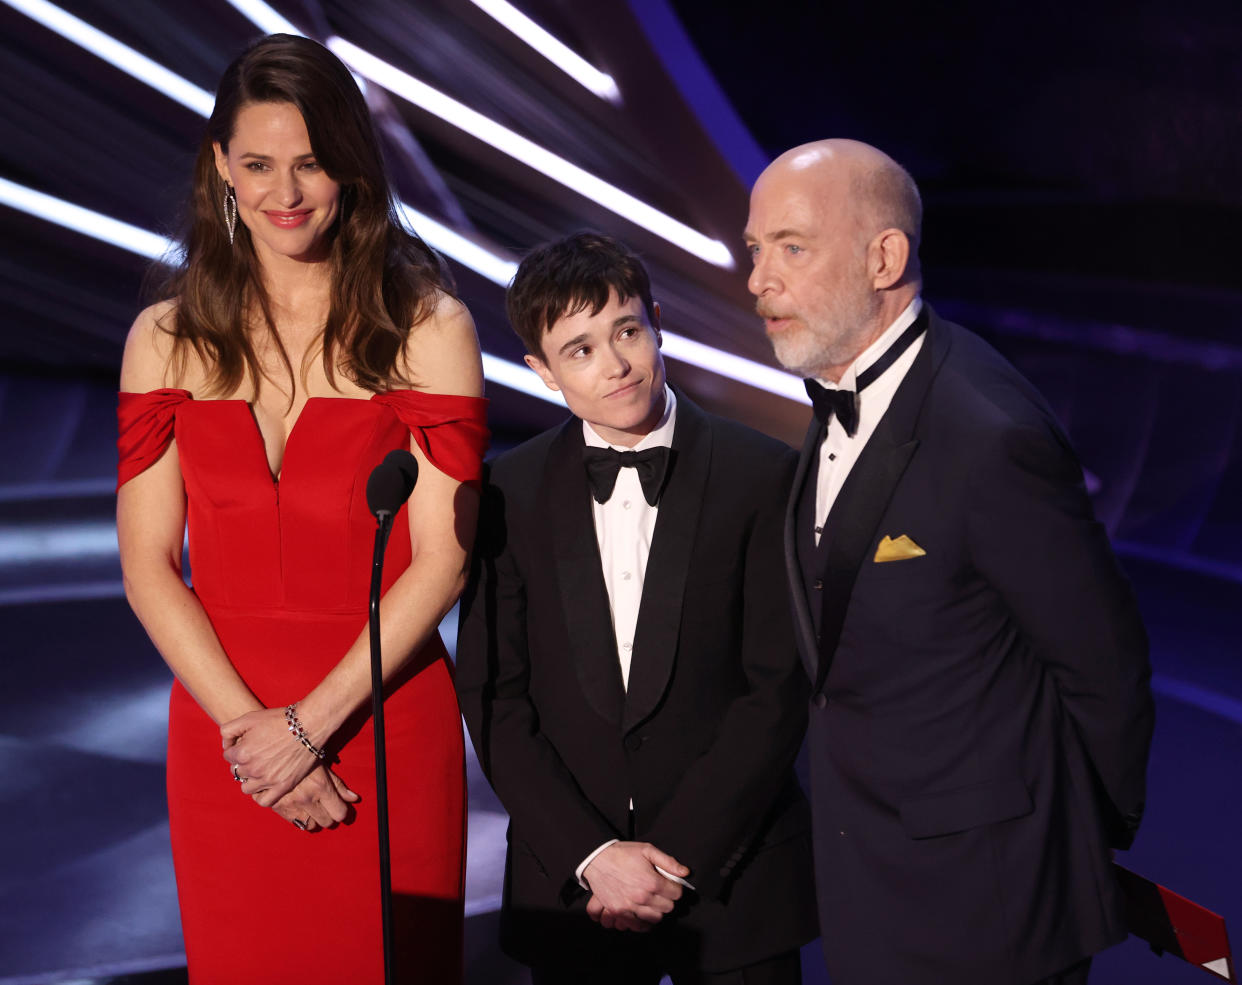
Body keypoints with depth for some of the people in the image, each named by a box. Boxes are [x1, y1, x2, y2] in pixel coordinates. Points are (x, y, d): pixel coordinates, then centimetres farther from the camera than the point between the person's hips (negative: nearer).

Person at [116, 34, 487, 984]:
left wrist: (309, 723, -12)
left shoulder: (427, 326, -2)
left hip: (384, 723, -2)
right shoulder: (168, 338, 5)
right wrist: (246, 726, -10)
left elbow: (441, 559, -7)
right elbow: (148, 568, 1)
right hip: (221, 738, 2)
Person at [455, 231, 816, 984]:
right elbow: (494, 697, -1)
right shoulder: (512, 493, 1)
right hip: (569, 880, 1)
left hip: (735, 871, -1)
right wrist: (591, 855, -10)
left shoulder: (762, 476, -5)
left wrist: (677, 857, -11)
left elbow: (779, 688, -7)